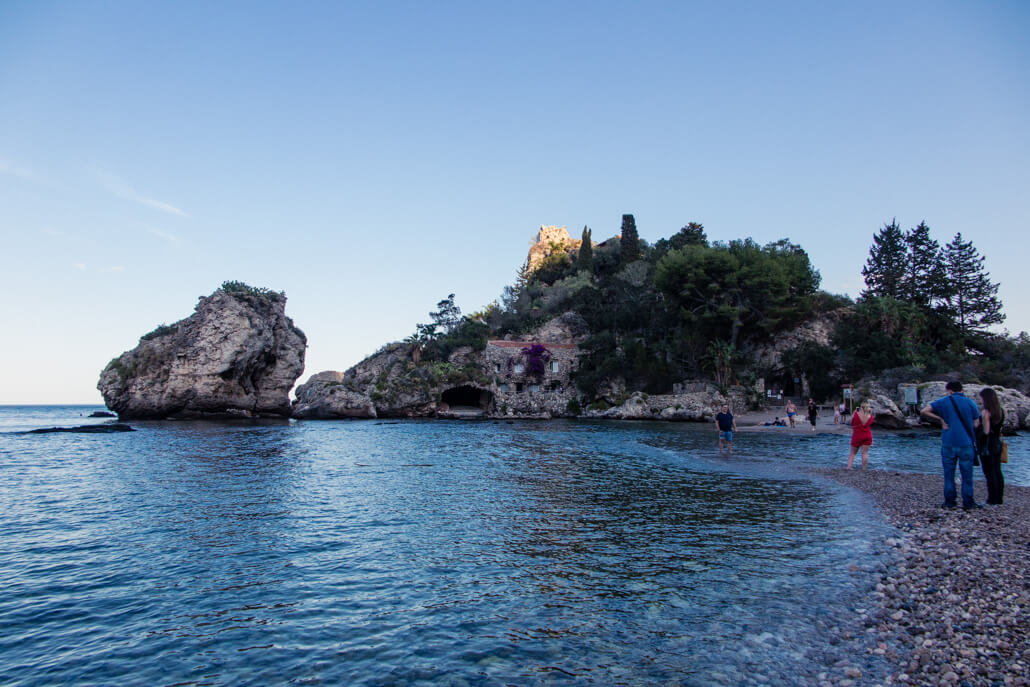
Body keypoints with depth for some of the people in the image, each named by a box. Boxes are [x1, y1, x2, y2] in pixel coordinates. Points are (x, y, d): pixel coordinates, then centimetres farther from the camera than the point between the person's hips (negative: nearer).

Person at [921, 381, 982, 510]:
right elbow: (976, 425, 0)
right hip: (966, 444, 0)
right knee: (967, 474, 8)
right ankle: (968, 502, 12)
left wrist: (940, 419, -3)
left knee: (949, 474, 8)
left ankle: (949, 501, 12)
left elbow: (923, 411, -11)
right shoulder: (970, 403, -1)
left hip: (948, 443, 0)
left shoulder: (944, 402, -1)